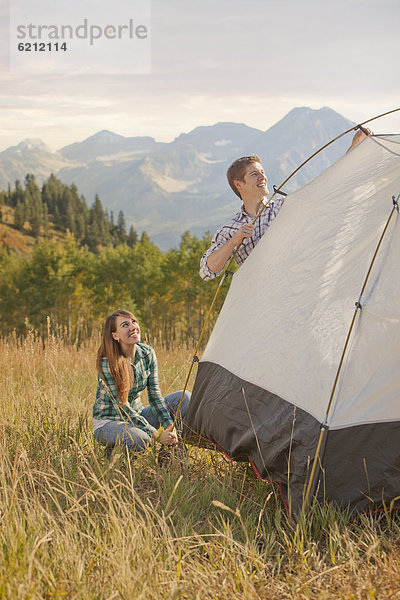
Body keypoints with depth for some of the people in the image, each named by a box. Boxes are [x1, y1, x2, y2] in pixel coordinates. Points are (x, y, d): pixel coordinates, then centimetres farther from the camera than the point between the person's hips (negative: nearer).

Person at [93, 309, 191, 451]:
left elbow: (154, 394, -2)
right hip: (108, 422, -6)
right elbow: (122, 407, -24)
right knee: (139, 439, -39)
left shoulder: (148, 353, -5)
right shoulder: (107, 363, -23)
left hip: (137, 415, 6)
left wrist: (169, 426, -18)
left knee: (184, 398, -9)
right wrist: (157, 435, -29)